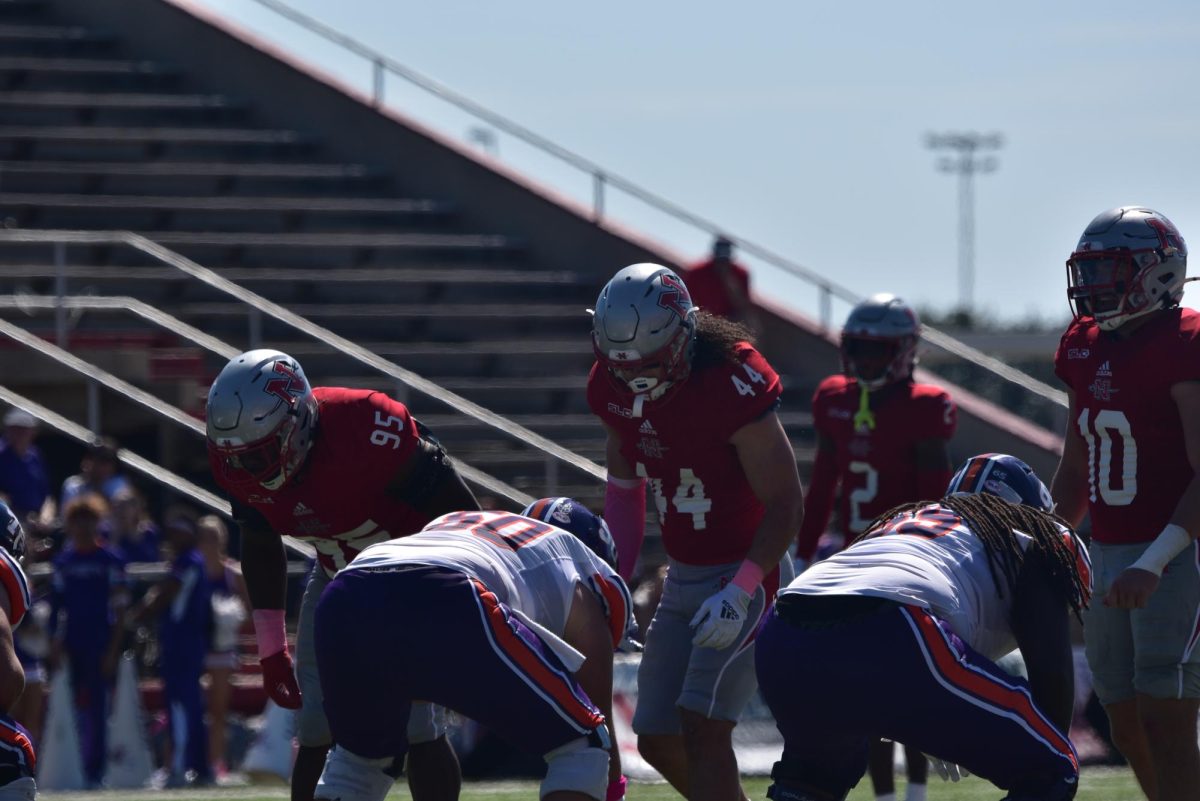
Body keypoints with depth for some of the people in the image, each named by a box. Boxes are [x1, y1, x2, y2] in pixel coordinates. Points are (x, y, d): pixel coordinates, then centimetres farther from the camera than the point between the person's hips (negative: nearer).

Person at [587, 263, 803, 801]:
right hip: (683, 575, 8)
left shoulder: (730, 388, -25)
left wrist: (739, 591, -29)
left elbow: (786, 505, -19)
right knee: (658, 741, 7)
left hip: (747, 574, -8)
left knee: (702, 727, -19)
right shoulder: (614, 387, -3)